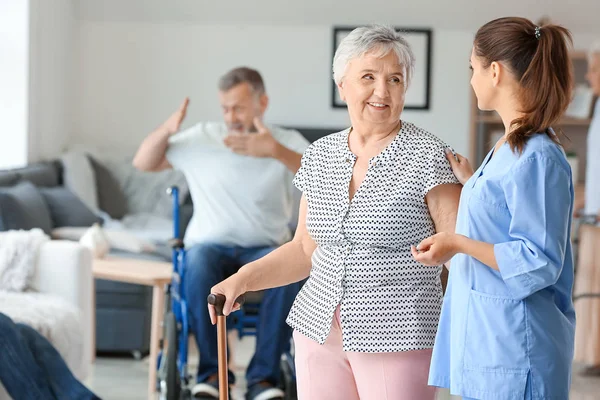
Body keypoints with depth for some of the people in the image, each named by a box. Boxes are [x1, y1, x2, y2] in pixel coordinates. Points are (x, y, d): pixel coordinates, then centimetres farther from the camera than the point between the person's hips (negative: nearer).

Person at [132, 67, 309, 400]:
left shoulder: (288, 142, 1)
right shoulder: (202, 138, 7)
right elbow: (143, 163, 10)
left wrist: (277, 152, -33)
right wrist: (167, 130, -12)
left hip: (264, 249, -1)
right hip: (210, 245, 1)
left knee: (288, 268, -35)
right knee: (199, 264, -36)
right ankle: (212, 370, -21)